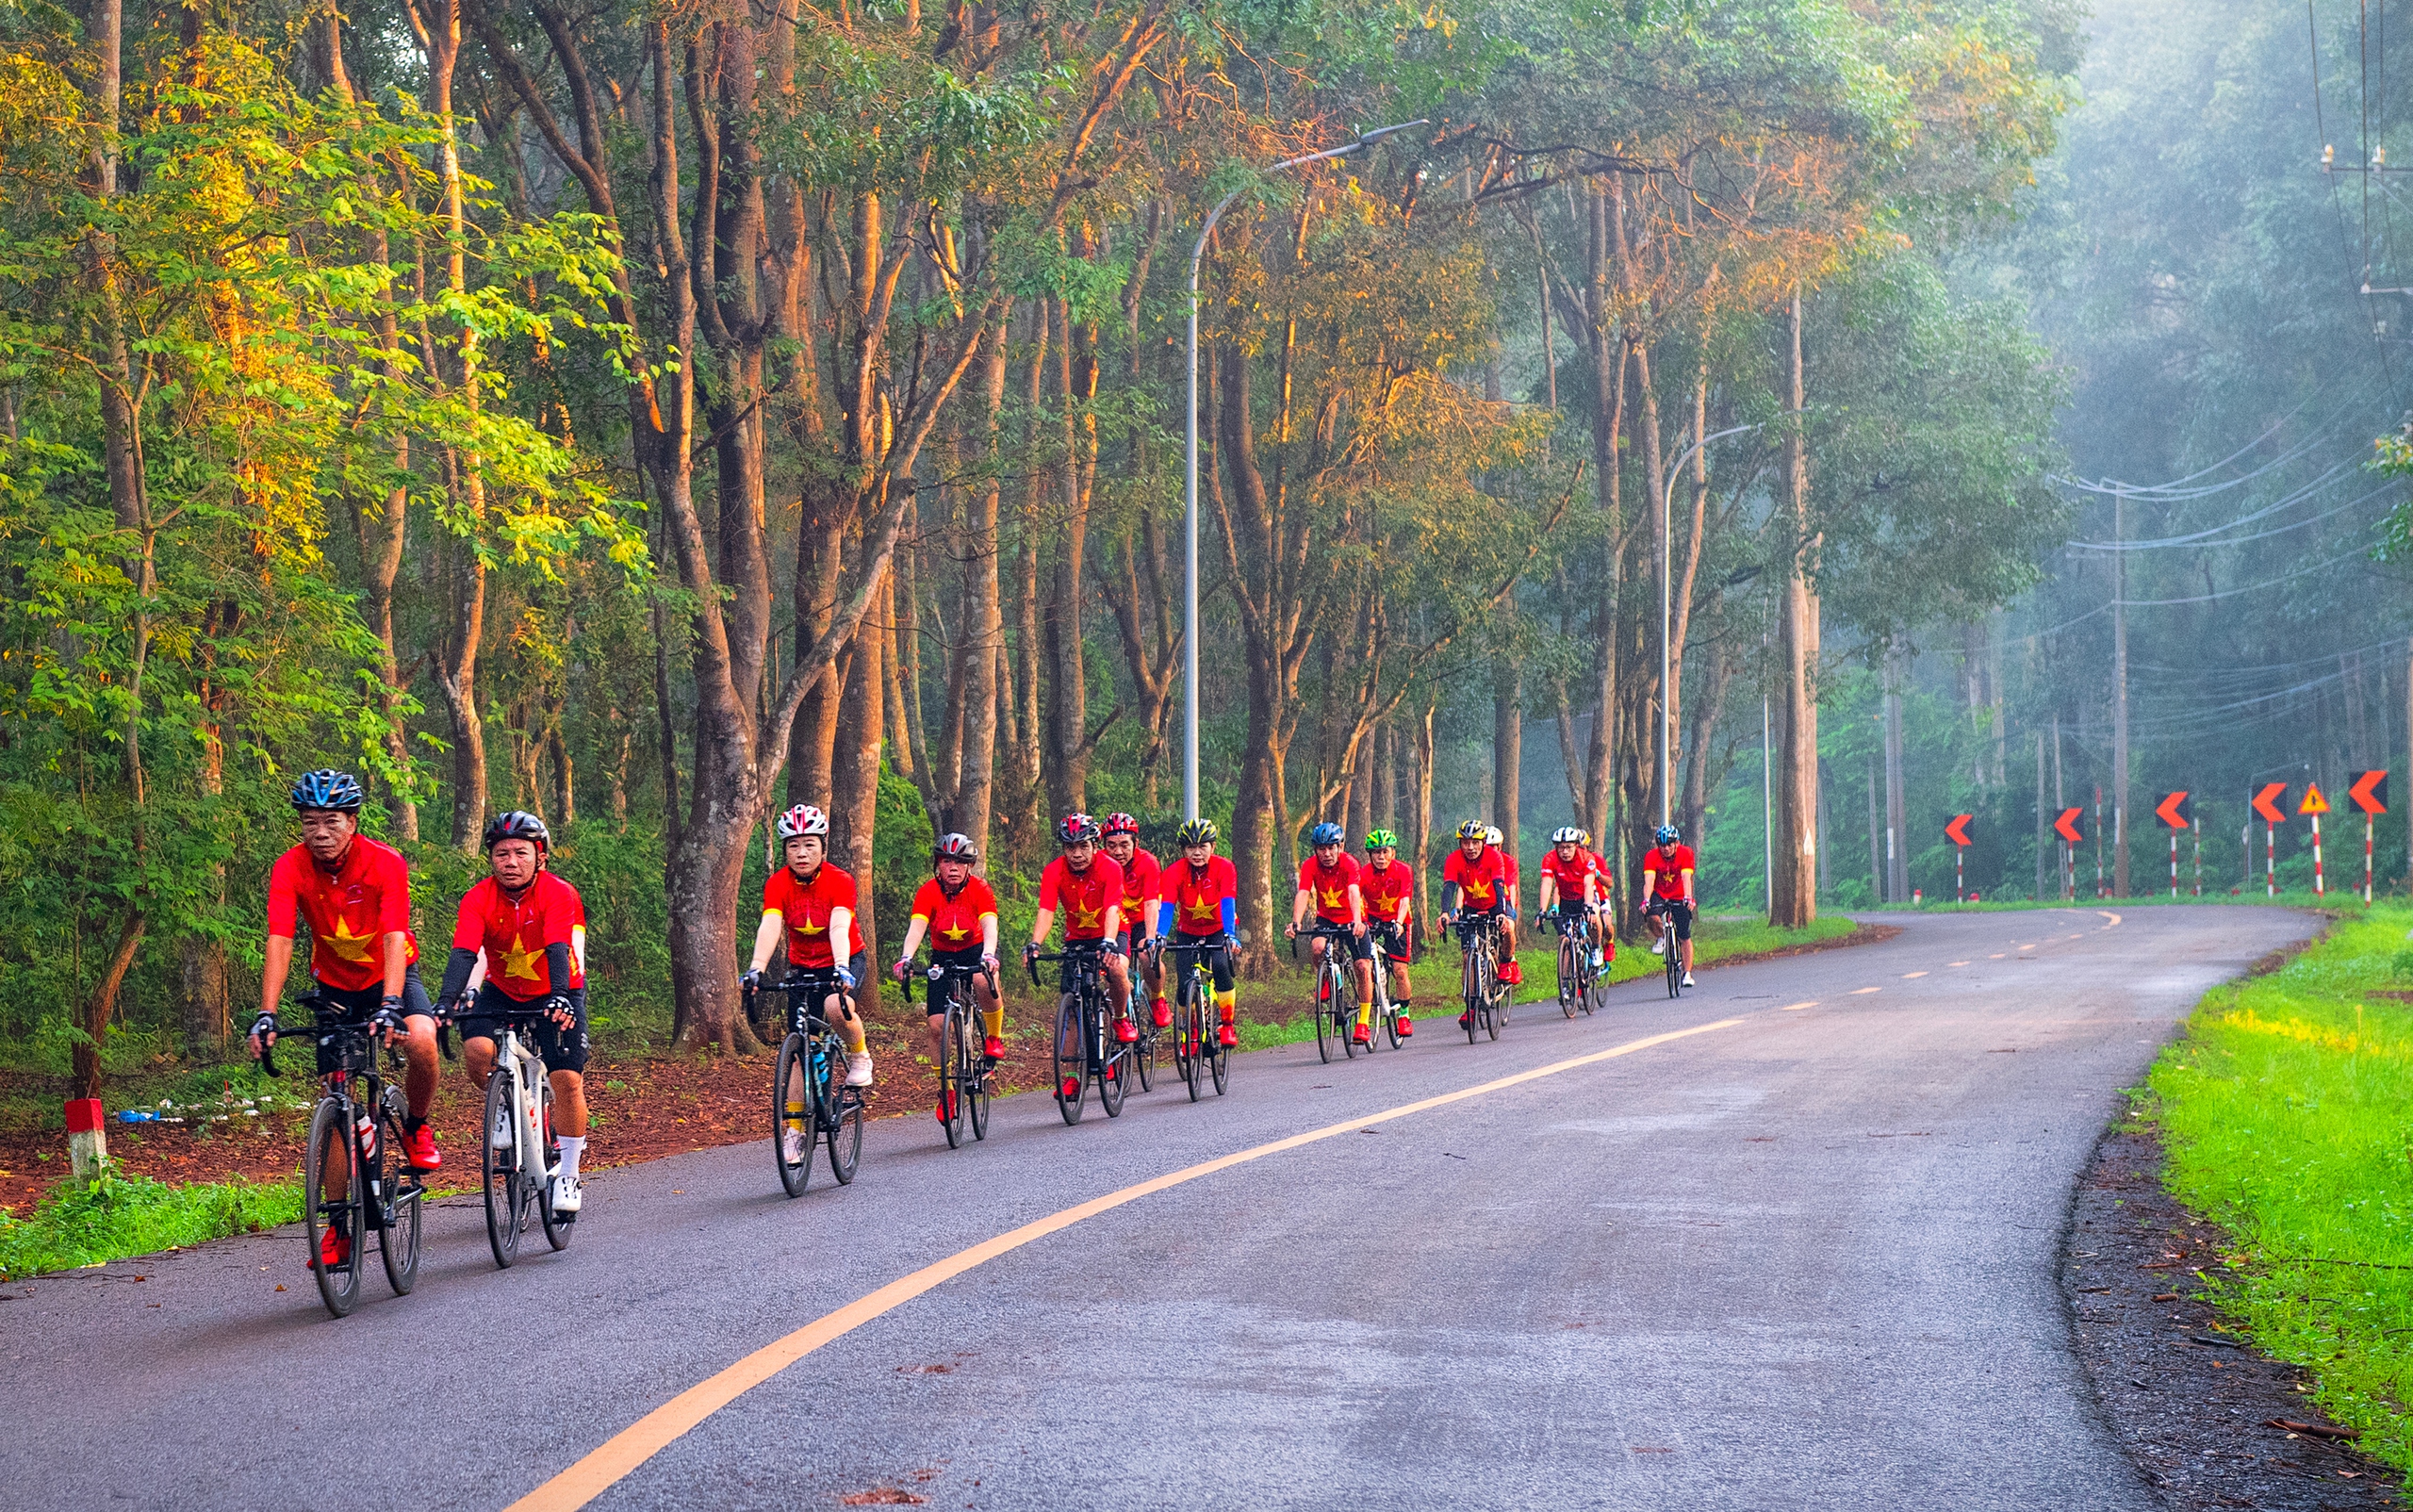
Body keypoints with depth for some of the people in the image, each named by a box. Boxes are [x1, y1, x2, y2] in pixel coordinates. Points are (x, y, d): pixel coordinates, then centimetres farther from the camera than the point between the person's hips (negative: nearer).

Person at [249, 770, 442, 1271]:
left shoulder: (385, 863, -25)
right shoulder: (291, 869, -19)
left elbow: (394, 940, -33)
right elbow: (279, 943, -26)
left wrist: (390, 1006, -47)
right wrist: (267, 1014, -38)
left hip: (391, 975, -2)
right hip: (335, 985, 2)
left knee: (420, 1041, -33)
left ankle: (416, 1127, -3)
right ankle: (339, 1223, 5)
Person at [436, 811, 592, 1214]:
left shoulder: (559, 894, -23)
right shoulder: (478, 899, -18)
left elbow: (557, 950, -35)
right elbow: (464, 954, -28)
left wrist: (559, 997, -51)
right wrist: (445, 1003, -43)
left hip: (555, 995, -2)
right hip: (502, 992, 2)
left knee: (567, 1080, -14)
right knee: (477, 1051, -26)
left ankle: (568, 1174, 0)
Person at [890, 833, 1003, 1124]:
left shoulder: (979, 889, -19)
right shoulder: (928, 892, -18)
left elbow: (989, 925, -32)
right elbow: (916, 927, -31)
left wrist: (988, 955, -52)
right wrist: (905, 958, -50)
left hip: (975, 950, -2)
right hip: (943, 956, 2)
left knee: (984, 980, -37)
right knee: (937, 1025, -10)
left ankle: (994, 1037, -11)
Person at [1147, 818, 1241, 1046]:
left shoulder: (1223, 868, -22)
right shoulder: (1174, 873, -20)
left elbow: (1228, 905, -31)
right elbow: (1166, 907, -31)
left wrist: (1230, 937, -47)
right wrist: (1158, 938, -48)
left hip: (1219, 930, -1)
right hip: (1188, 933, 1)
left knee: (1221, 966, -29)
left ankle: (1228, 1024, -13)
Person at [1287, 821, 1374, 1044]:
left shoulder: (1349, 863, -23)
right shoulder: (1310, 866, -17)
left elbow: (1353, 893, -39)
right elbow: (1303, 894, -30)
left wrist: (1357, 921, -56)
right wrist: (1295, 923, -48)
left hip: (1352, 920, -2)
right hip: (1326, 918, 2)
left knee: (1363, 967, -14)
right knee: (1319, 948, -30)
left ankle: (1364, 1023, -4)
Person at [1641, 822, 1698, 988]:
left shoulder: (1685, 853, -18)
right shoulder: (1651, 856, -19)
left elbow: (1686, 878, -29)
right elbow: (1649, 880, -30)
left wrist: (1688, 898, -46)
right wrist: (1646, 901, -46)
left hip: (1679, 898, 0)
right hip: (1659, 895, 0)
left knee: (1685, 937, -6)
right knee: (1652, 916, -32)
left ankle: (1687, 973, 4)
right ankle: (1660, 938, -1)